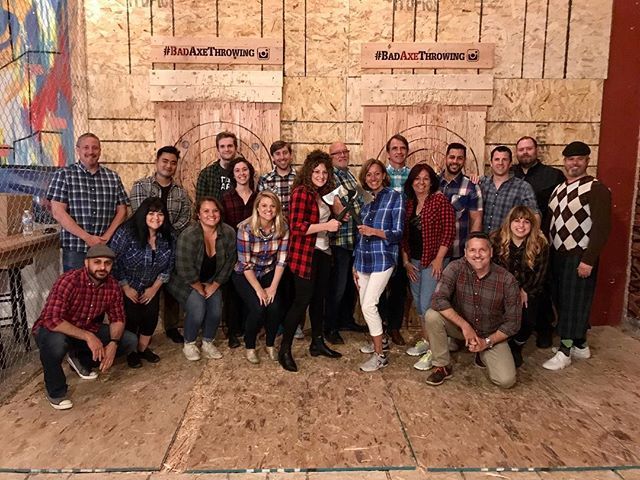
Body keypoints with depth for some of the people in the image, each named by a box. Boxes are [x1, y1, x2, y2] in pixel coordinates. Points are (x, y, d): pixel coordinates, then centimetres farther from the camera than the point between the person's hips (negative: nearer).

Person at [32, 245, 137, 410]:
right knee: (55, 342, -40)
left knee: (130, 341, -8)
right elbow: (51, 320, -37)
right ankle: (56, 392, -9)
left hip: (88, 330, 5)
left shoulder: (113, 286, -12)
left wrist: (113, 343, -25)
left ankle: (82, 360, 16)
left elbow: (117, 319, -6)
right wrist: (87, 336, -42)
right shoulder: (68, 281, -30)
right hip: (54, 330, -5)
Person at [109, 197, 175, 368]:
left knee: (151, 316, -4)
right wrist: (126, 288, -14)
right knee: (132, 317, -10)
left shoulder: (168, 236, -9)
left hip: (151, 288, 4)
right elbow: (113, 261, -18)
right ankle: (130, 351, 16)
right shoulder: (127, 232, -22)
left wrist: (155, 287, -5)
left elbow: (169, 264, -2)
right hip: (127, 287, -4)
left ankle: (143, 348, 21)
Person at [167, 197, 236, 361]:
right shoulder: (189, 235, -26)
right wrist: (200, 289, -14)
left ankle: (208, 343, 13)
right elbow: (185, 269, -24)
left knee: (216, 310, -15)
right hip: (185, 282, -4)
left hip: (212, 282, 4)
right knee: (197, 309, -23)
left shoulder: (228, 233, -12)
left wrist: (214, 286, -5)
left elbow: (229, 262, -3)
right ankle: (189, 344, 6)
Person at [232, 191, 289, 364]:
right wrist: (259, 290, -19)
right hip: (244, 276, -3)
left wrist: (273, 287, -15)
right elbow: (245, 264, -19)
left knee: (275, 307, -18)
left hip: (269, 274, 3)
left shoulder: (282, 228, -12)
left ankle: (270, 345, 9)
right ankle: (249, 347, 5)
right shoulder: (246, 228, -22)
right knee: (258, 308, -21)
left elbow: (281, 260, -10)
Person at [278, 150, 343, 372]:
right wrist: (326, 226, -21)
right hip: (305, 254, -8)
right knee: (302, 300, -5)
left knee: (319, 298, 15)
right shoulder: (301, 192, -13)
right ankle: (284, 350, 7)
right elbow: (296, 226, -22)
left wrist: (337, 219, 10)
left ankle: (317, 343, 29)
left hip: (322, 253, 8)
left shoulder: (322, 193, 13)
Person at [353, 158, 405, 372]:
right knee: (365, 305, 11)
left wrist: (375, 231, -24)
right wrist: (355, 264, 15)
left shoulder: (394, 197, -3)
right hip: (363, 259, 6)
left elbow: (398, 233, -8)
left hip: (383, 259, -6)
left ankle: (380, 355, 1)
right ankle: (380, 340, 35)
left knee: (368, 305, -13)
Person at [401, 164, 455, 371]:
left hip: (433, 261, -6)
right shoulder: (409, 203, 10)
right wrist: (406, 261, 7)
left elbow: (449, 231, -12)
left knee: (427, 304, -8)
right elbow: (404, 234, 12)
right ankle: (425, 340, 31)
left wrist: (439, 259, -15)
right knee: (418, 304, 14)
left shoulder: (440, 200, -8)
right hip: (413, 261, 6)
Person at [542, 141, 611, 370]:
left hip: (579, 257, -7)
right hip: (557, 255, 7)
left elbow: (602, 227, -16)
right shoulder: (558, 188, 11)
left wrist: (589, 259, -19)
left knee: (574, 302, 1)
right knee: (561, 300, 12)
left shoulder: (596, 188, -11)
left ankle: (565, 351, 11)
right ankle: (580, 345, 28)